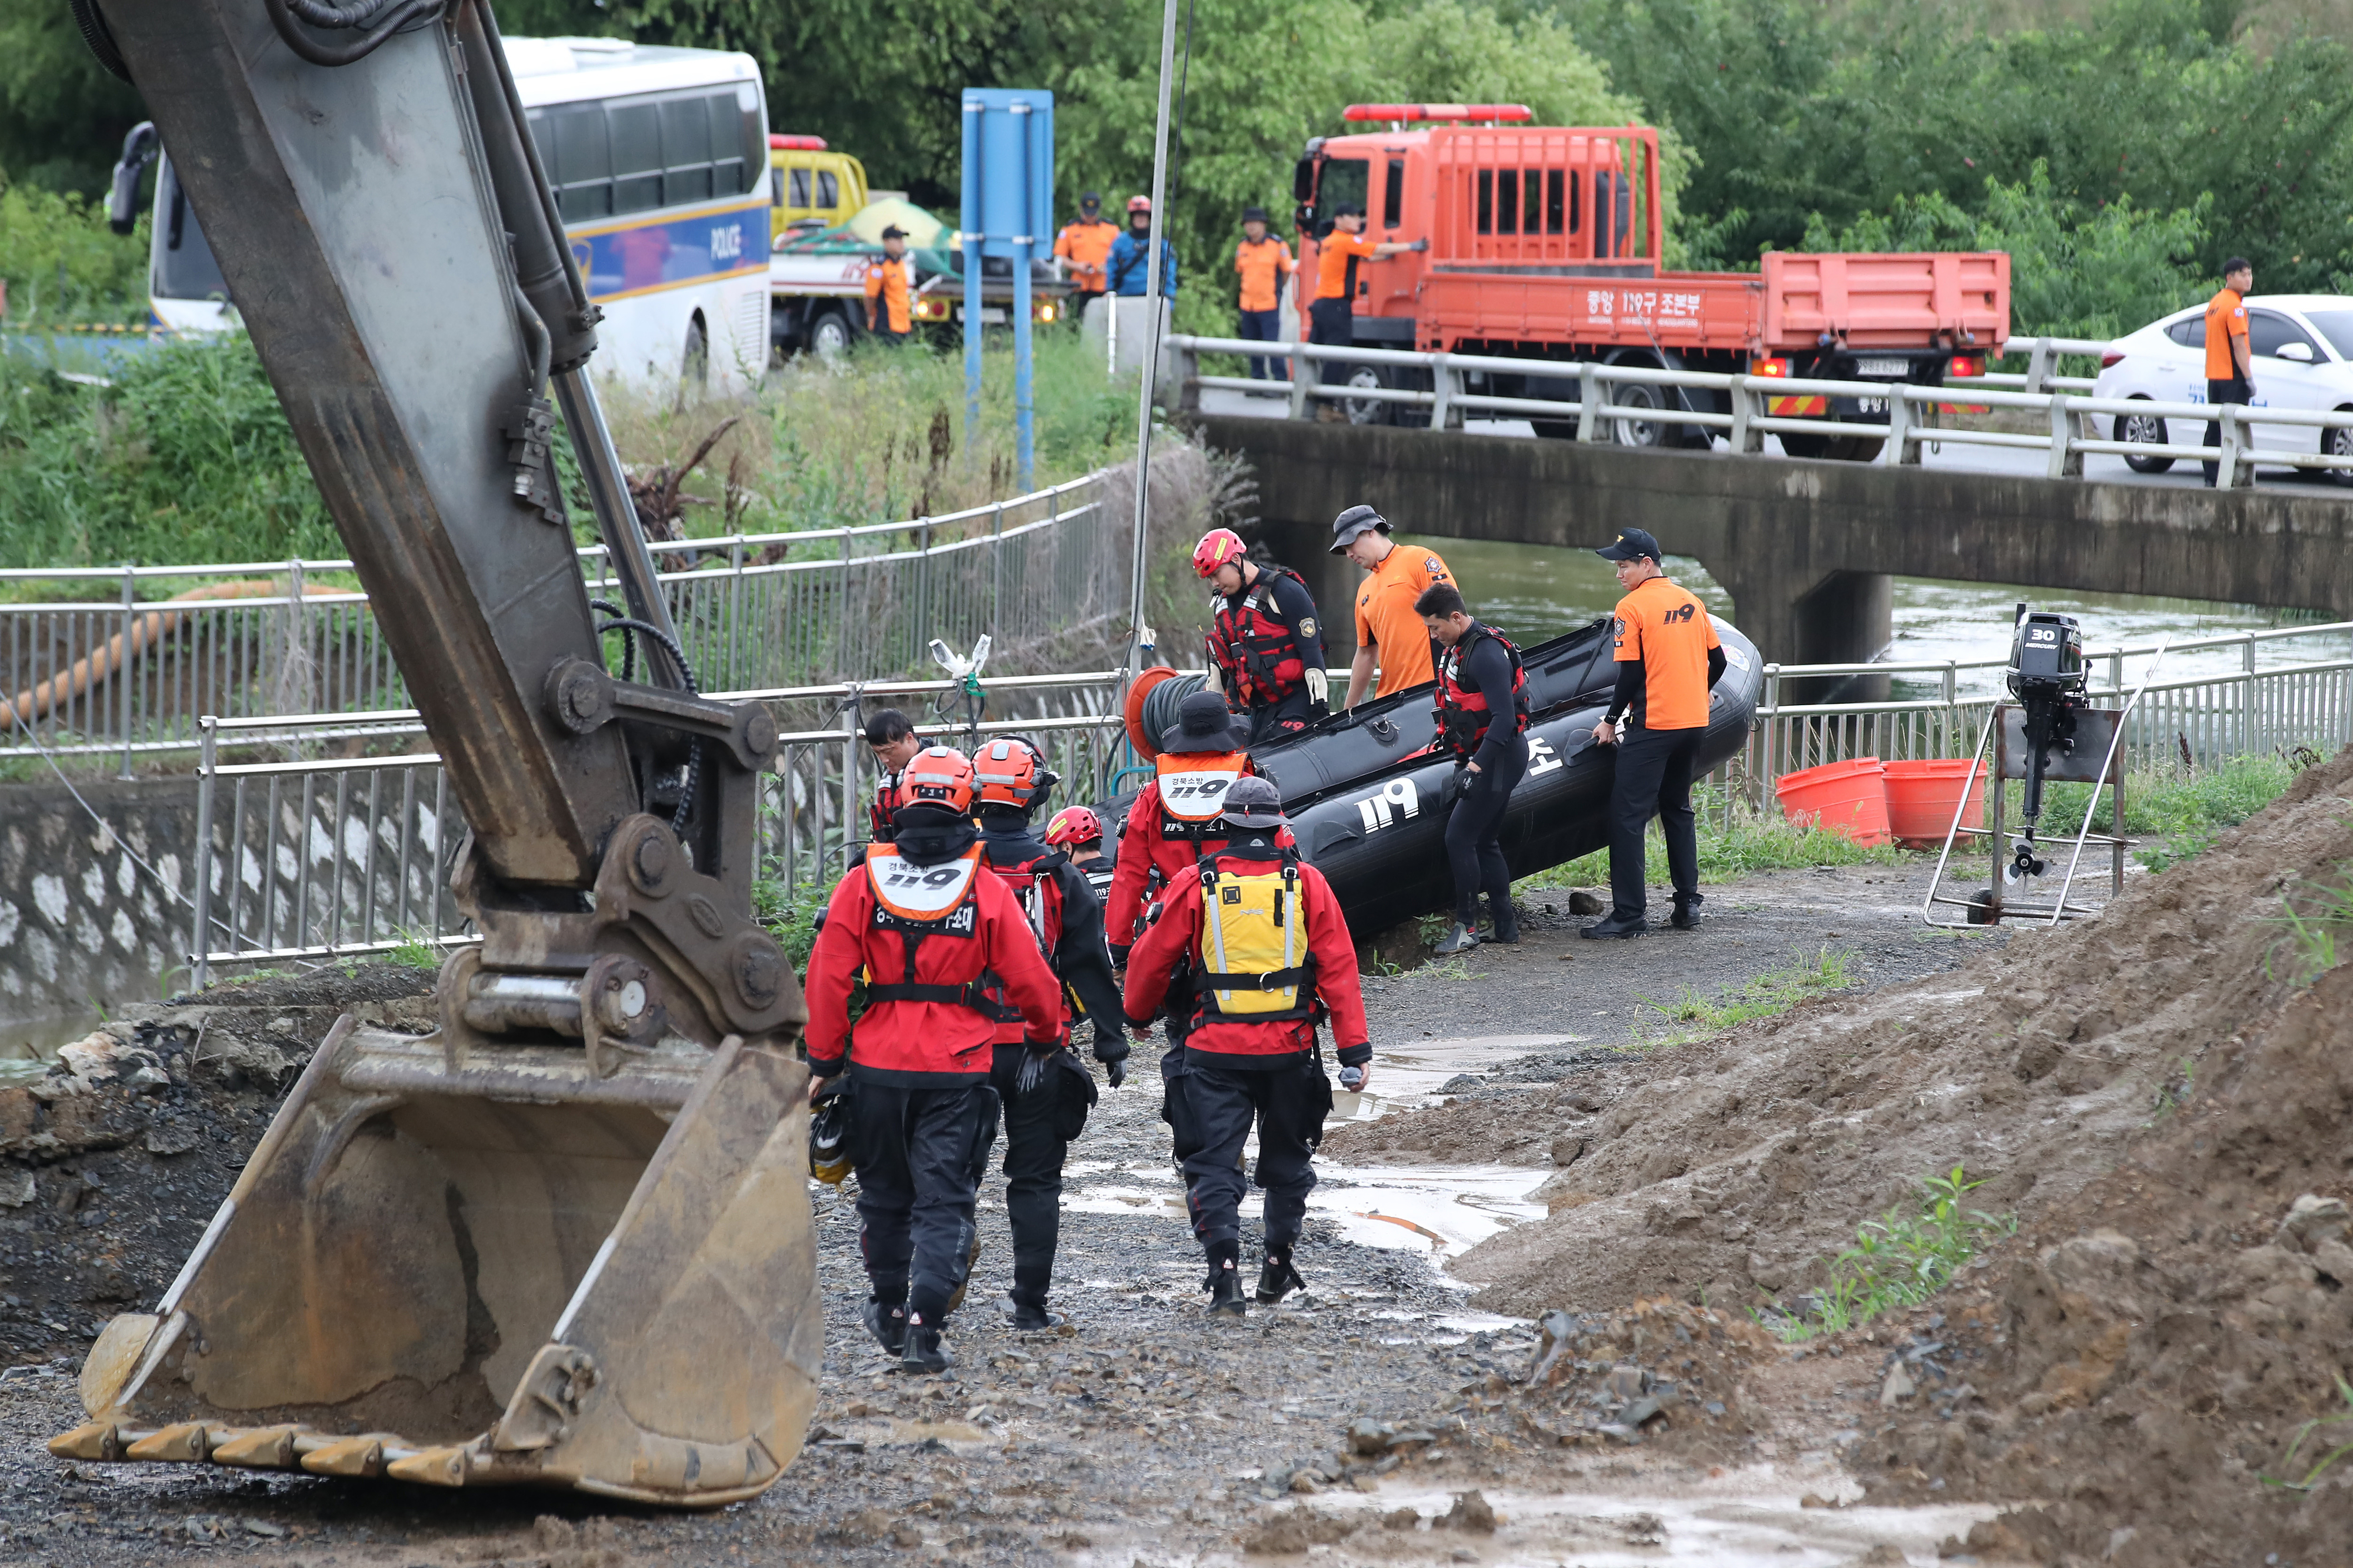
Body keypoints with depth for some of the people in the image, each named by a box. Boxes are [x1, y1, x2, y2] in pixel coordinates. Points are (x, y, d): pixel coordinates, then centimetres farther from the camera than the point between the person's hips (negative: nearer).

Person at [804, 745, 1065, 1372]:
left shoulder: (862, 884, -3)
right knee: (944, 1200, 1)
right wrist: (1046, 1037, 18)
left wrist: (824, 1061, 4)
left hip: (879, 1067, 2)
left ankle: (889, 1308, 34)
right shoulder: (987, 892, -5)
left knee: (884, 1192, 20)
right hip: (957, 1072, -2)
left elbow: (828, 979, -5)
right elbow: (1031, 980, -2)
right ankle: (925, 1325, -12)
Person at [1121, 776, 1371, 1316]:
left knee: (1214, 1165, 1)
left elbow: (1153, 960, 4)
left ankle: (1225, 1271, -12)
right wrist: (1355, 1049, 1)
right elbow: (1338, 969, -2)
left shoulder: (1195, 884, -3)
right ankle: (1279, 1265, 24)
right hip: (1288, 1049, 2)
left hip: (1214, 1050, -2)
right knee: (1286, 1160, 20)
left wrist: (1138, 1014, 24)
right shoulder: (1306, 883, 0)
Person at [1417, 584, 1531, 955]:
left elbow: (1504, 718, -25)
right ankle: (1504, 927, 16)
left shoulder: (1486, 653, -21)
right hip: (1481, 755, 10)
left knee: (1459, 837, -11)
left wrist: (1476, 767, -26)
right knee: (1483, 840, 11)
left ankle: (1467, 927, -5)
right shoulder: (1456, 648, 10)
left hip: (1501, 756, -10)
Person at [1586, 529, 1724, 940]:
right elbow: (1717, 662, 14)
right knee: (1677, 809, 20)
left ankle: (1628, 915, -10)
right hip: (1694, 723, 7)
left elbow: (1631, 674, -12)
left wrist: (1611, 721, -1)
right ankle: (1688, 902, 18)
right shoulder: (1691, 603, 9)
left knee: (1627, 815, -5)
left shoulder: (1632, 607, -10)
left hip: (1652, 725, -7)